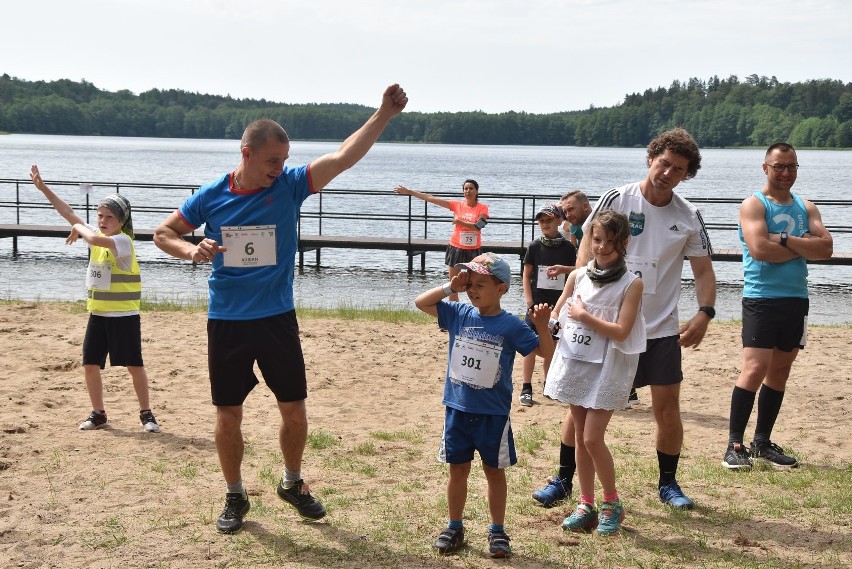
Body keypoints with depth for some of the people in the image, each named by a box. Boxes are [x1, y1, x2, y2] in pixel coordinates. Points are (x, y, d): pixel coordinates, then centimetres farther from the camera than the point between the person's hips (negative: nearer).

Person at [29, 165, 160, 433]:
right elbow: (68, 213, 5)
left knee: (134, 366, 1)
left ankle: (146, 414, 13)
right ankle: (98, 414, 19)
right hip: (98, 314, 7)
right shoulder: (97, 235, 5)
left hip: (124, 316, -7)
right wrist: (42, 187, 2)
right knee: (90, 364, 6)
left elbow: (95, 239, -35)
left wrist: (79, 229, -14)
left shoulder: (123, 241, -17)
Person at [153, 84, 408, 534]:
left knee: (295, 411, 7)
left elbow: (344, 157, -14)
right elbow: (163, 233, 7)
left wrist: (384, 114, -23)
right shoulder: (211, 196, -4)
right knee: (228, 415, 7)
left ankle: (292, 484, 32)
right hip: (226, 323, 0)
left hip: (277, 320, 0)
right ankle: (235, 496, 25)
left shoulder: (290, 185, -5)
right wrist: (192, 250, -14)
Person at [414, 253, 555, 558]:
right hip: (457, 409, 3)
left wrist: (542, 326, -26)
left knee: (495, 471, 10)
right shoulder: (459, 314, -1)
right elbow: (421, 303, 3)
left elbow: (546, 352, -9)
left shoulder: (511, 326, -10)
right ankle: (454, 527, 26)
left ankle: (497, 531, 22)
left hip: (493, 413, -3)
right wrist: (450, 288, -8)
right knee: (458, 470, 13)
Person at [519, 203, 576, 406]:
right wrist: (529, 300, -5)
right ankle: (526, 388, 0)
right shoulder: (535, 247, -2)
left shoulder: (568, 247, -1)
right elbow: (526, 275, 2)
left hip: (558, 304, 1)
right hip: (537, 303, -1)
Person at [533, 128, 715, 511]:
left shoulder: (689, 217, 2)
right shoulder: (617, 200, -4)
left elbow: (703, 271, 7)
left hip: (661, 329, 2)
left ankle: (668, 483, 23)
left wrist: (704, 314, -9)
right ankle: (563, 479, 14)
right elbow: (587, 252, -5)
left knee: (668, 408, 3)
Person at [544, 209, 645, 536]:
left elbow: (621, 332, -15)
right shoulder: (579, 276, 5)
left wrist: (583, 315, -13)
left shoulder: (631, 283, -7)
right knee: (581, 437, 10)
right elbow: (557, 316, 13)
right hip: (575, 362, 5)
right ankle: (586, 504, 20)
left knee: (593, 438, -9)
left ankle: (612, 503, 10)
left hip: (606, 368, -5)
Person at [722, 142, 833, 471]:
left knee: (780, 372, 10)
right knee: (755, 370, -13)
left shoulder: (806, 208, 13)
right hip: (761, 299, -6)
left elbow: (825, 249, -3)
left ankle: (762, 443, 18)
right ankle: (735, 444, -8)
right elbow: (759, 249, -20)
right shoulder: (754, 205, -3)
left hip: (796, 300, 6)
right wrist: (803, 247, -7)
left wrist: (785, 240, -15)